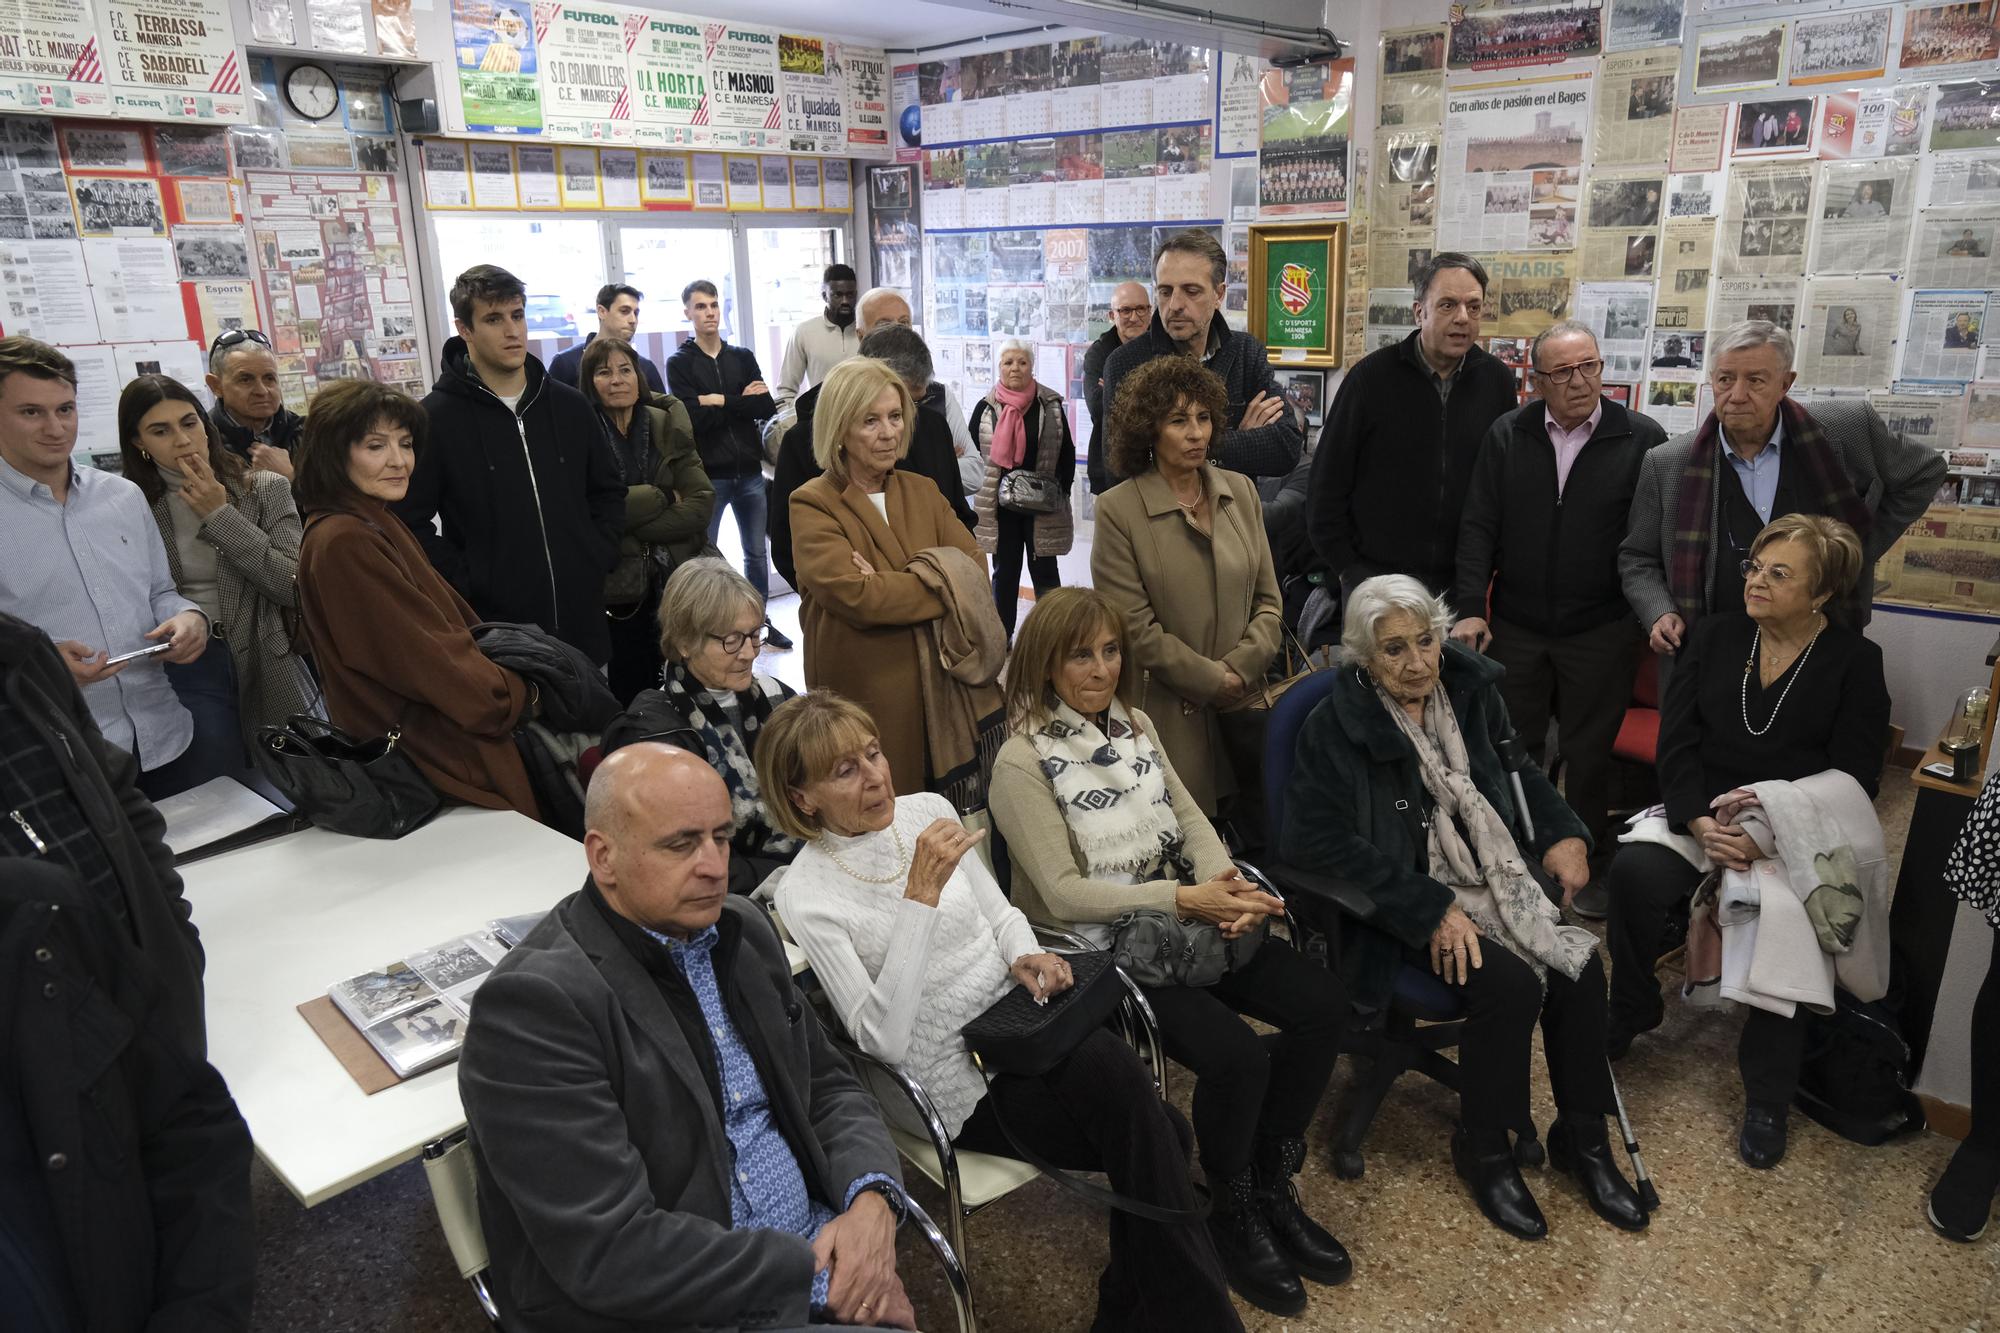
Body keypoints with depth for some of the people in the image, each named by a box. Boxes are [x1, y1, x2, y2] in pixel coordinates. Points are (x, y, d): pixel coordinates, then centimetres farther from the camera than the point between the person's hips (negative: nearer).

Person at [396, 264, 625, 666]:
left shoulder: (568, 405, 9)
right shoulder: (436, 418, -5)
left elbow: (608, 490, 18)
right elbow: (407, 519, -5)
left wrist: (598, 559, 6)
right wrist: (465, 582, -11)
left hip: (582, 621, 4)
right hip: (496, 631, -4)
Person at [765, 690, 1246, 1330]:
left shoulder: (928, 810, 2)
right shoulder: (806, 894, -14)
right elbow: (882, 1038, -22)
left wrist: (1026, 954, -8)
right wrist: (920, 895, -29)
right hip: (965, 1084, -5)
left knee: (1151, 1131, -18)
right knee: (1155, 1136, -19)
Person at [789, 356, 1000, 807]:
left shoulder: (924, 491, 13)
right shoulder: (812, 506, -4)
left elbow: (974, 568, -1)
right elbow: (855, 595, -19)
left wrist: (889, 585, -16)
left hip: (949, 688, 5)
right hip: (869, 701, -4)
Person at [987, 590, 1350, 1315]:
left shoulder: (1134, 724, 8)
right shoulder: (1023, 760, -14)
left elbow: (1189, 816, 6)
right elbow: (1063, 893, -17)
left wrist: (1224, 882, -16)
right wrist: (1185, 898, -22)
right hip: (1097, 952, -7)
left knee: (1322, 1002, -7)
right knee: (1236, 1055, -25)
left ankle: (1272, 1184, 13)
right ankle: (1234, 1216, 6)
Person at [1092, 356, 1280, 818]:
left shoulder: (1240, 491, 8)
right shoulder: (1119, 510, -7)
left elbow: (1267, 600, 9)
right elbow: (1136, 629, -11)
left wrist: (1241, 668, -6)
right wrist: (1211, 681, -9)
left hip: (1242, 705, 4)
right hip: (1166, 715, -4)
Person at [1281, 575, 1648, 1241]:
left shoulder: (1470, 690, 2)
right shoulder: (1336, 726, -15)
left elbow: (1521, 770, 20)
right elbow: (1319, 841, -20)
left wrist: (1565, 834, 2)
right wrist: (1432, 910, -23)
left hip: (1493, 875, 6)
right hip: (1408, 903, -5)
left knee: (1581, 965, -16)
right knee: (1509, 983, -26)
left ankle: (1582, 1136, 6)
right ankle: (1484, 1147, -1)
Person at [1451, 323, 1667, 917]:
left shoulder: (1643, 438, -5)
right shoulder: (1506, 435, 0)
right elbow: (1479, 528, 0)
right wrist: (1471, 609, -6)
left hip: (1601, 631, -2)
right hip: (1515, 626, 2)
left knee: (1589, 755, 11)